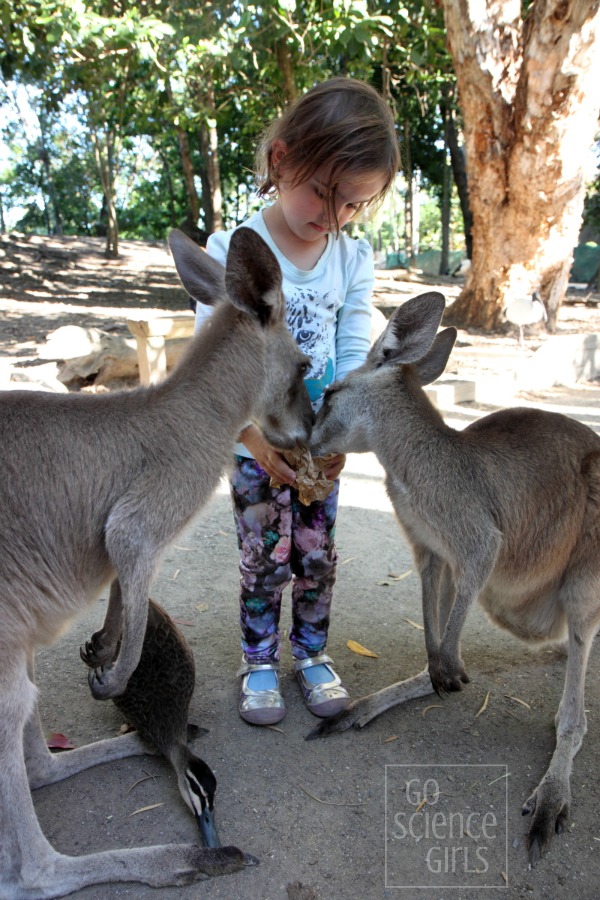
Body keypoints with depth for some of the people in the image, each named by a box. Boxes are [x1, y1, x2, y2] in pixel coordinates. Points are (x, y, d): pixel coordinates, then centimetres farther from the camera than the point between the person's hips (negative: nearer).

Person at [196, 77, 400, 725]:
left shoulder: (354, 260, -3)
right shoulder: (230, 252, -15)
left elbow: (354, 355, -5)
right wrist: (256, 437, -30)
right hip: (252, 440, -3)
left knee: (317, 552, 11)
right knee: (265, 555, 4)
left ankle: (312, 651, 32)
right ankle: (259, 661, 26)